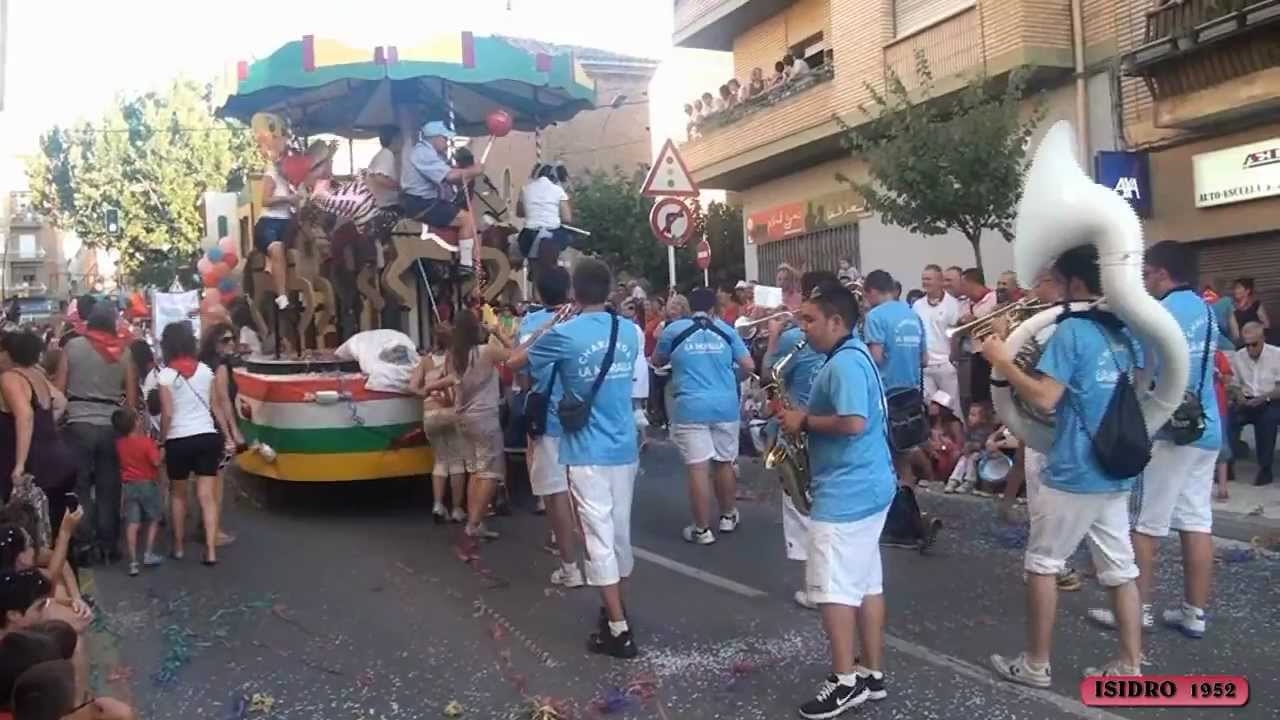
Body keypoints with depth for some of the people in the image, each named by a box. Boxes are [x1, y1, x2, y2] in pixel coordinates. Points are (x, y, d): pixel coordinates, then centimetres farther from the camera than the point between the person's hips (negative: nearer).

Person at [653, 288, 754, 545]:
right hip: (726, 407, 2)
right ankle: (728, 516, 32)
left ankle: (702, 529, 4)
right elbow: (748, 365, 5)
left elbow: (657, 361, 16)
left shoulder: (673, 330, 2)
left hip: (690, 409, -2)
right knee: (724, 463, 17)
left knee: (698, 468, -1)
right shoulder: (726, 330, 5)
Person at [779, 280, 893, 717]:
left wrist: (805, 421, -16)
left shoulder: (845, 362, -18)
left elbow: (853, 422, -29)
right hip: (867, 486, 11)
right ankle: (872, 673, 22)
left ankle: (846, 682, 4)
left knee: (831, 588, -4)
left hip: (847, 492, -11)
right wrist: (807, 419, 8)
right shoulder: (852, 356, 15)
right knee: (866, 582, 14)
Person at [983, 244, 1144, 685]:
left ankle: (1035, 665, 13)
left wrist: (1002, 360, -13)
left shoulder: (1071, 330, -16)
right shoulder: (1127, 330, 9)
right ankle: (1130, 666, 16)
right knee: (1120, 568, 11)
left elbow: (1044, 398, -21)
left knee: (1042, 565, 5)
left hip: (1074, 472, -7)